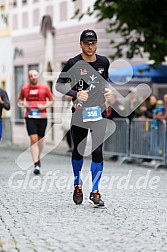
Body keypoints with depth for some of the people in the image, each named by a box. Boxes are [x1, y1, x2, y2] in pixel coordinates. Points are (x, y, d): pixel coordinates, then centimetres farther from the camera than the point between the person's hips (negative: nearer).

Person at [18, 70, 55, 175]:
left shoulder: (44, 87, 1)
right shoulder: (24, 89, 4)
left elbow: (52, 100, 7)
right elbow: (20, 100, 19)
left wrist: (44, 106, -10)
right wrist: (22, 104, -3)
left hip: (42, 117, 1)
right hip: (30, 118, -1)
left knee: (40, 139, 13)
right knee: (33, 139, -12)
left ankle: (38, 158, 38)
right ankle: (36, 164, -16)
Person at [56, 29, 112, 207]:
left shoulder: (104, 62, 5)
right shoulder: (73, 63, -6)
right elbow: (59, 85, -4)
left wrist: (107, 90, 1)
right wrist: (76, 94, -19)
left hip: (99, 112, 2)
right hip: (79, 113, -2)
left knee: (97, 151, -5)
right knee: (78, 150, 9)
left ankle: (95, 192, 1)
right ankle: (77, 186, 31)